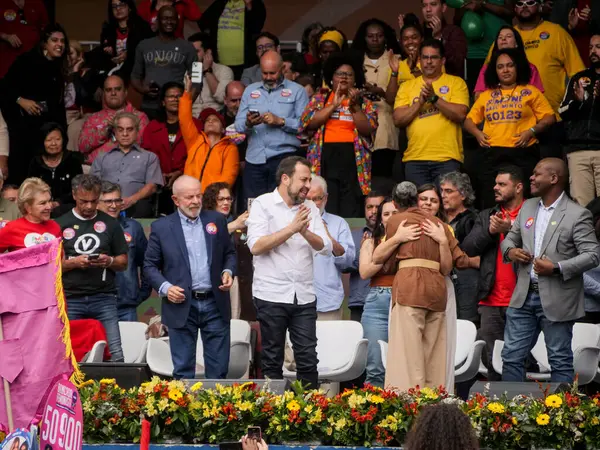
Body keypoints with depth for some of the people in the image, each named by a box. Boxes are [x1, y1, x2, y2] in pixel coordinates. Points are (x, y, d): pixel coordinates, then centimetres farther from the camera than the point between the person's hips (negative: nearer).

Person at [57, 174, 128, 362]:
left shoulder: (110, 224, 12)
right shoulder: (60, 225, 7)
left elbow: (123, 262, 14)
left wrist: (109, 261, -7)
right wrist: (74, 262, -12)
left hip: (104, 298, 1)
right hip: (71, 299, -1)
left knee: (115, 352, -8)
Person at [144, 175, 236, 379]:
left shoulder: (216, 220, 8)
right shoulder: (161, 227, 1)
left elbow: (229, 253, 17)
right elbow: (150, 265, 4)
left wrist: (228, 271, -3)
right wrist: (165, 287, -11)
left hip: (215, 303, 2)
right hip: (182, 305, -2)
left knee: (218, 368, 5)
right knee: (183, 370, 3)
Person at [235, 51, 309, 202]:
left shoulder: (297, 91, 7)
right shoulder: (250, 91, 19)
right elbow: (238, 125, 11)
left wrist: (281, 121, -14)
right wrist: (248, 123, -11)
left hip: (283, 157, -3)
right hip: (254, 159, 3)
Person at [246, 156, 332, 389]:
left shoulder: (310, 208, 12)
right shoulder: (263, 204, -1)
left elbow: (326, 247, 3)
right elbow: (256, 246, -13)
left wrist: (306, 232, -16)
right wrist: (292, 228, -16)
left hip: (304, 297, 4)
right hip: (271, 296, -4)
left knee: (308, 359, 1)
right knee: (272, 361, 3)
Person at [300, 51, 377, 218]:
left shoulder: (364, 103, 14)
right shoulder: (319, 98, 15)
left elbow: (368, 129, 0)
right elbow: (308, 122, -1)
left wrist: (354, 106, -11)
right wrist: (334, 105, -5)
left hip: (353, 159, 0)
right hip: (325, 158, 0)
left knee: (351, 213, -5)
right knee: (326, 212, -9)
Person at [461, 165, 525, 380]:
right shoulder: (486, 216, 18)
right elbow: (467, 248, 7)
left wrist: (510, 230, -17)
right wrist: (490, 231, -6)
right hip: (491, 301, 5)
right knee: (492, 360, 5)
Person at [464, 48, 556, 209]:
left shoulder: (530, 92, 8)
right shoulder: (486, 95, 18)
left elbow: (549, 118, 2)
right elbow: (469, 120, 21)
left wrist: (531, 131, -12)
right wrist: (477, 133, 1)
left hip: (522, 153, -3)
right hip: (492, 155, 3)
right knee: (491, 204, -1)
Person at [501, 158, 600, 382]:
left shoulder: (577, 215, -9)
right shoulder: (527, 207, 12)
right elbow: (510, 237, 21)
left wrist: (557, 268, -22)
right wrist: (510, 251, -3)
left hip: (556, 302, -6)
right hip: (524, 297, 6)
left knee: (560, 362, 3)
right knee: (512, 357, 8)